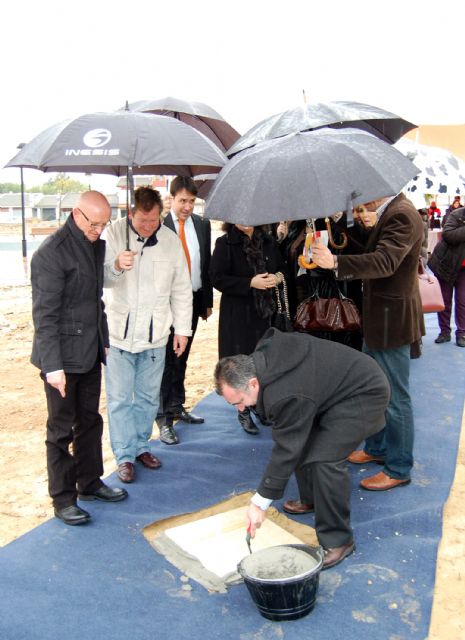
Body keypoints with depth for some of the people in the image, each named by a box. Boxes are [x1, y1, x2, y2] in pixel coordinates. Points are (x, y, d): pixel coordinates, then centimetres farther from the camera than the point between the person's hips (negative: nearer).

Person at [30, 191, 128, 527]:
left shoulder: (96, 245, 8)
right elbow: (44, 314, -19)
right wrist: (52, 366, -22)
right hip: (64, 359, -8)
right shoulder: (51, 253, -17)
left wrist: (104, 341, 13)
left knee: (90, 421, 18)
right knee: (62, 429, 6)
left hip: (90, 353, 8)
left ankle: (90, 482, 35)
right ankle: (63, 499, 20)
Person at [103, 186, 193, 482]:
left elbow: (182, 289, 7)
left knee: (148, 397, 13)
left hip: (155, 335, 2)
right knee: (120, 399, 2)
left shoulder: (171, 240, 1)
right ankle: (125, 455, 15)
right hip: (120, 332, -2)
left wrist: (182, 328, 7)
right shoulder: (115, 233, -6)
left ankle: (141, 446, 31)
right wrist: (116, 266, -29)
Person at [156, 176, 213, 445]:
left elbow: (207, 264, 10)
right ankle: (164, 417, 9)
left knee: (181, 358, 17)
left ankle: (177, 407, 30)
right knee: (167, 359, 0)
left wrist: (208, 300, 10)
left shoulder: (202, 224, 7)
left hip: (194, 299, 5)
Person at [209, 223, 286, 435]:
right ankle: (244, 411, 16)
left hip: (267, 310, 4)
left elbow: (281, 267, 18)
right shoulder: (225, 243, -7)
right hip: (238, 313, -4)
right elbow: (217, 278, -13)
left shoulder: (268, 241, 7)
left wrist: (277, 277, -6)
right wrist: (250, 283, -18)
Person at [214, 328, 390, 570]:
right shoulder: (262, 355, -9)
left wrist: (260, 503, -19)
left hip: (365, 393, -10)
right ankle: (312, 499, 34)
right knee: (302, 440, 13)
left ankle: (338, 541, -7)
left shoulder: (287, 396, -34)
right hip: (339, 383, 10)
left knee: (326, 458, -22)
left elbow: (286, 450, -27)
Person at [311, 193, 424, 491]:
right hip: (378, 320, 10)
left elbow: (384, 262, -36)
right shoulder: (390, 212, 10)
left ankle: (399, 469, 16)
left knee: (395, 397, 2)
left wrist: (336, 262, -45)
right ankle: (377, 448, 39)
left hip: (392, 320, -10)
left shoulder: (401, 215, -21)